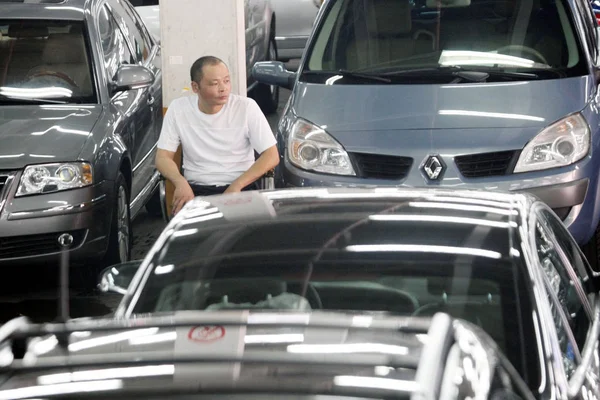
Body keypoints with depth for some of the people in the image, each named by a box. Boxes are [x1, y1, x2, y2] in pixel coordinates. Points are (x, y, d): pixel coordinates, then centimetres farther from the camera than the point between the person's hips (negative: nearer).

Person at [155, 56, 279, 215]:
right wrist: (181, 182, -19)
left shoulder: (247, 107, -4)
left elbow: (271, 156, -4)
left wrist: (236, 186, -16)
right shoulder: (178, 109, 0)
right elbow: (163, 157, 3)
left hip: (240, 189, -1)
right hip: (195, 190, 1)